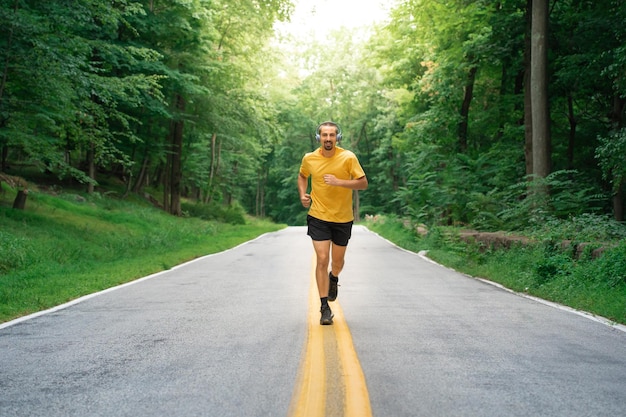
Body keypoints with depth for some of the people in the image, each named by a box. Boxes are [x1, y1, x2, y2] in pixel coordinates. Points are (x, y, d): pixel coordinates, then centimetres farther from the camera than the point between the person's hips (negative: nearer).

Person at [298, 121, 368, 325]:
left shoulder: (348, 157, -11)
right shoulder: (309, 158, -4)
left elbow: (363, 183, -11)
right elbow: (302, 176, 17)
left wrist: (339, 182, -24)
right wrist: (303, 194, 0)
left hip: (343, 218, 0)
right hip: (318, 217, 0)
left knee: (337, 261, 13)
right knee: (322, 260, -9)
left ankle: (333, 279, 50)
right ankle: (324, 307, -1)